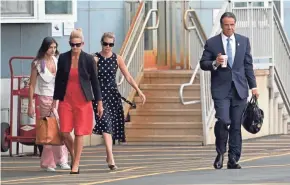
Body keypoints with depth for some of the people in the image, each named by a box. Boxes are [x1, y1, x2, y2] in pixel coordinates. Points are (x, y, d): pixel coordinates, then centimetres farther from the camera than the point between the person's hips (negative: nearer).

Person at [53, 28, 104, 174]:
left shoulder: (88, 59, -2)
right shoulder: (63, 58, 3)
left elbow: (95, 81, 3)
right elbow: (58, 79, 11)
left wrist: (99, 102, 2)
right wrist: (55, 99, 11)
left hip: (83, 101, -2)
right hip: (66, 100, 2)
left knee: (79, 133, -2)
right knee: (65, 132, -5)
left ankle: (76, 164, 5)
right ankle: (73, 156, 21)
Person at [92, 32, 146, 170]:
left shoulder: (117, 59, 6)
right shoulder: (95, 59, -3)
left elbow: (128, 77, 7)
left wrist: (138, 91, -2)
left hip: (113, 94, 4)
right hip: (100, 94, -4)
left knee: (113, 126, 8)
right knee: (106, 125, -17)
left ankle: (109, 156, 26)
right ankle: (111, 159, -27)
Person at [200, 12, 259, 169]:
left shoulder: (244, 41, 9)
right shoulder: (211, 43, 2)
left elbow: (248, 65, 11)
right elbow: (203, 64, 3)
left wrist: (253, 86, 6)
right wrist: (215, 63, -17)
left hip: (239, 89, 3)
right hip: (221, 89, -3)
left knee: (236, 126, 3)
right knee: (223, 121, -17)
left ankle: (233, 160, 10)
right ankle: (220, 153, 6)